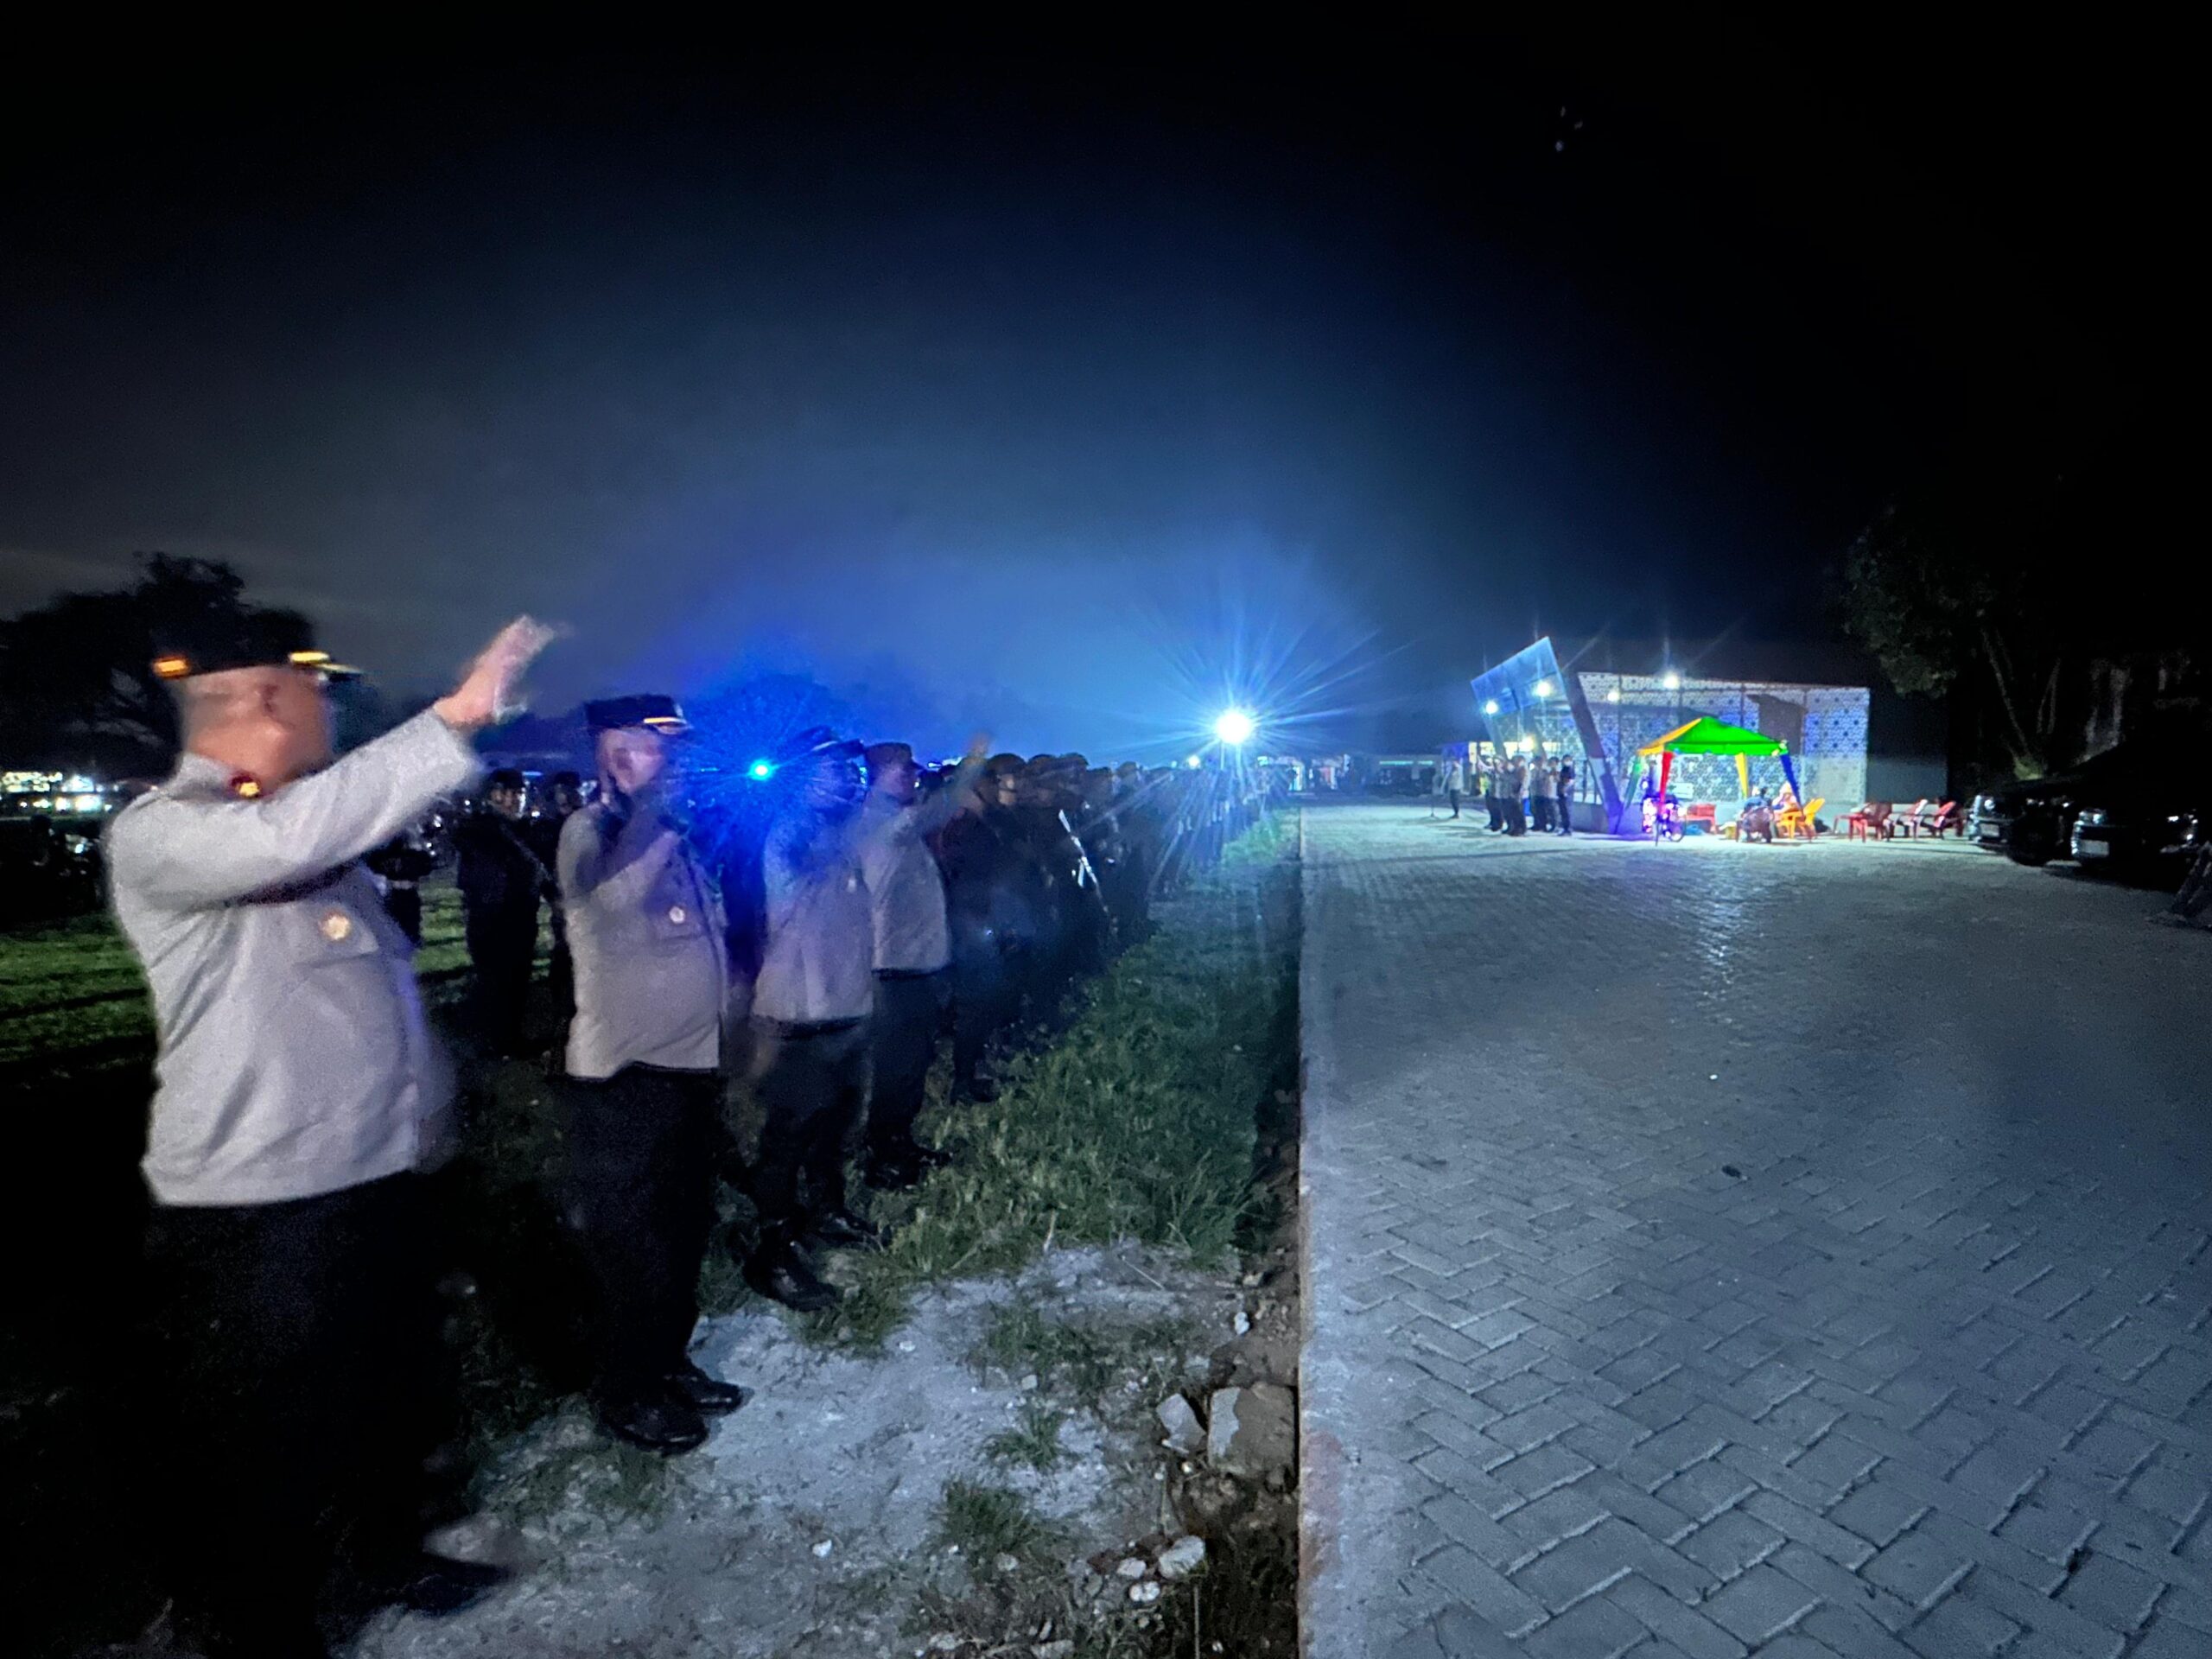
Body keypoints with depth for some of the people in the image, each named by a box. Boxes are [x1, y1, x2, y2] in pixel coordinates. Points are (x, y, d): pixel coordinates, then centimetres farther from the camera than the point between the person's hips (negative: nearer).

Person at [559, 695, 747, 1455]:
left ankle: (667, 1363, 35)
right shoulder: (588, 828, -10)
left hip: (694, 1060, 8)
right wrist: (651, 798, -25)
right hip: (624, 1072, -8)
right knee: (631, 1240, 5)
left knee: (685, 1230, 19)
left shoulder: (676, 831, 12)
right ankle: (624, 1390, 23)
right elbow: (613, 890, -33)